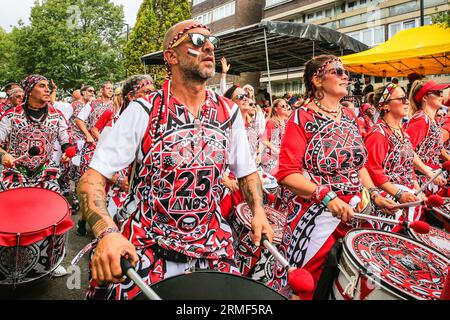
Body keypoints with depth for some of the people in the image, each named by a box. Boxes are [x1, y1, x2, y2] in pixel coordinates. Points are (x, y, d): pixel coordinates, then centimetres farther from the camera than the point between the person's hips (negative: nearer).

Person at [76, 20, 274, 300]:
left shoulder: (230, 113, 0)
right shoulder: (143, 111, -11)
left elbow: (247, 171, 12)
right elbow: (93, 177, -13)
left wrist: (258, 211, -4)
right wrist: (107, 232, -29)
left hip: (211, 250, 3)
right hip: (141, 249, -2)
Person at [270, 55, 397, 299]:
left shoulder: (349, 117, 10)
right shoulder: (302, 118, -11)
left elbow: (358, 163, 17)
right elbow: (287, 174, -18)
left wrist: (374, 195, 7)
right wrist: (326, 196, -26)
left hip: (353, 214, 7)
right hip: (315, 216, -6)